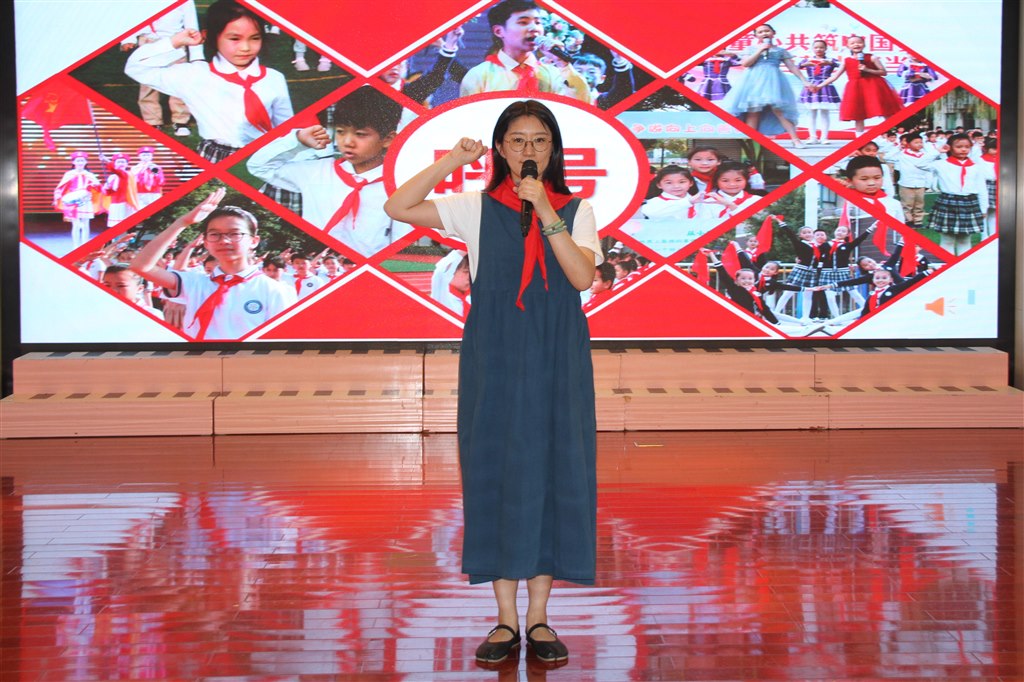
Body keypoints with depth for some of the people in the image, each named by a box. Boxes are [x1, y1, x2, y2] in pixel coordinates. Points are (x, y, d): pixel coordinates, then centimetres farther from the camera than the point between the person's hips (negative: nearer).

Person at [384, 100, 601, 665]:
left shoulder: (575, 210, 6)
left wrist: (545, 211, -16)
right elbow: (397, 208, -3)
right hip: (494, 359, 0)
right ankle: (505, 619, 9)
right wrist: (451, 162, -6)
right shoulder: (476, 208, 6)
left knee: (552, 469, 0)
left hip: (556, 361, 0)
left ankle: (538, 616, 10)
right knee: (495, 469, 0)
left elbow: (583, 277, -11)